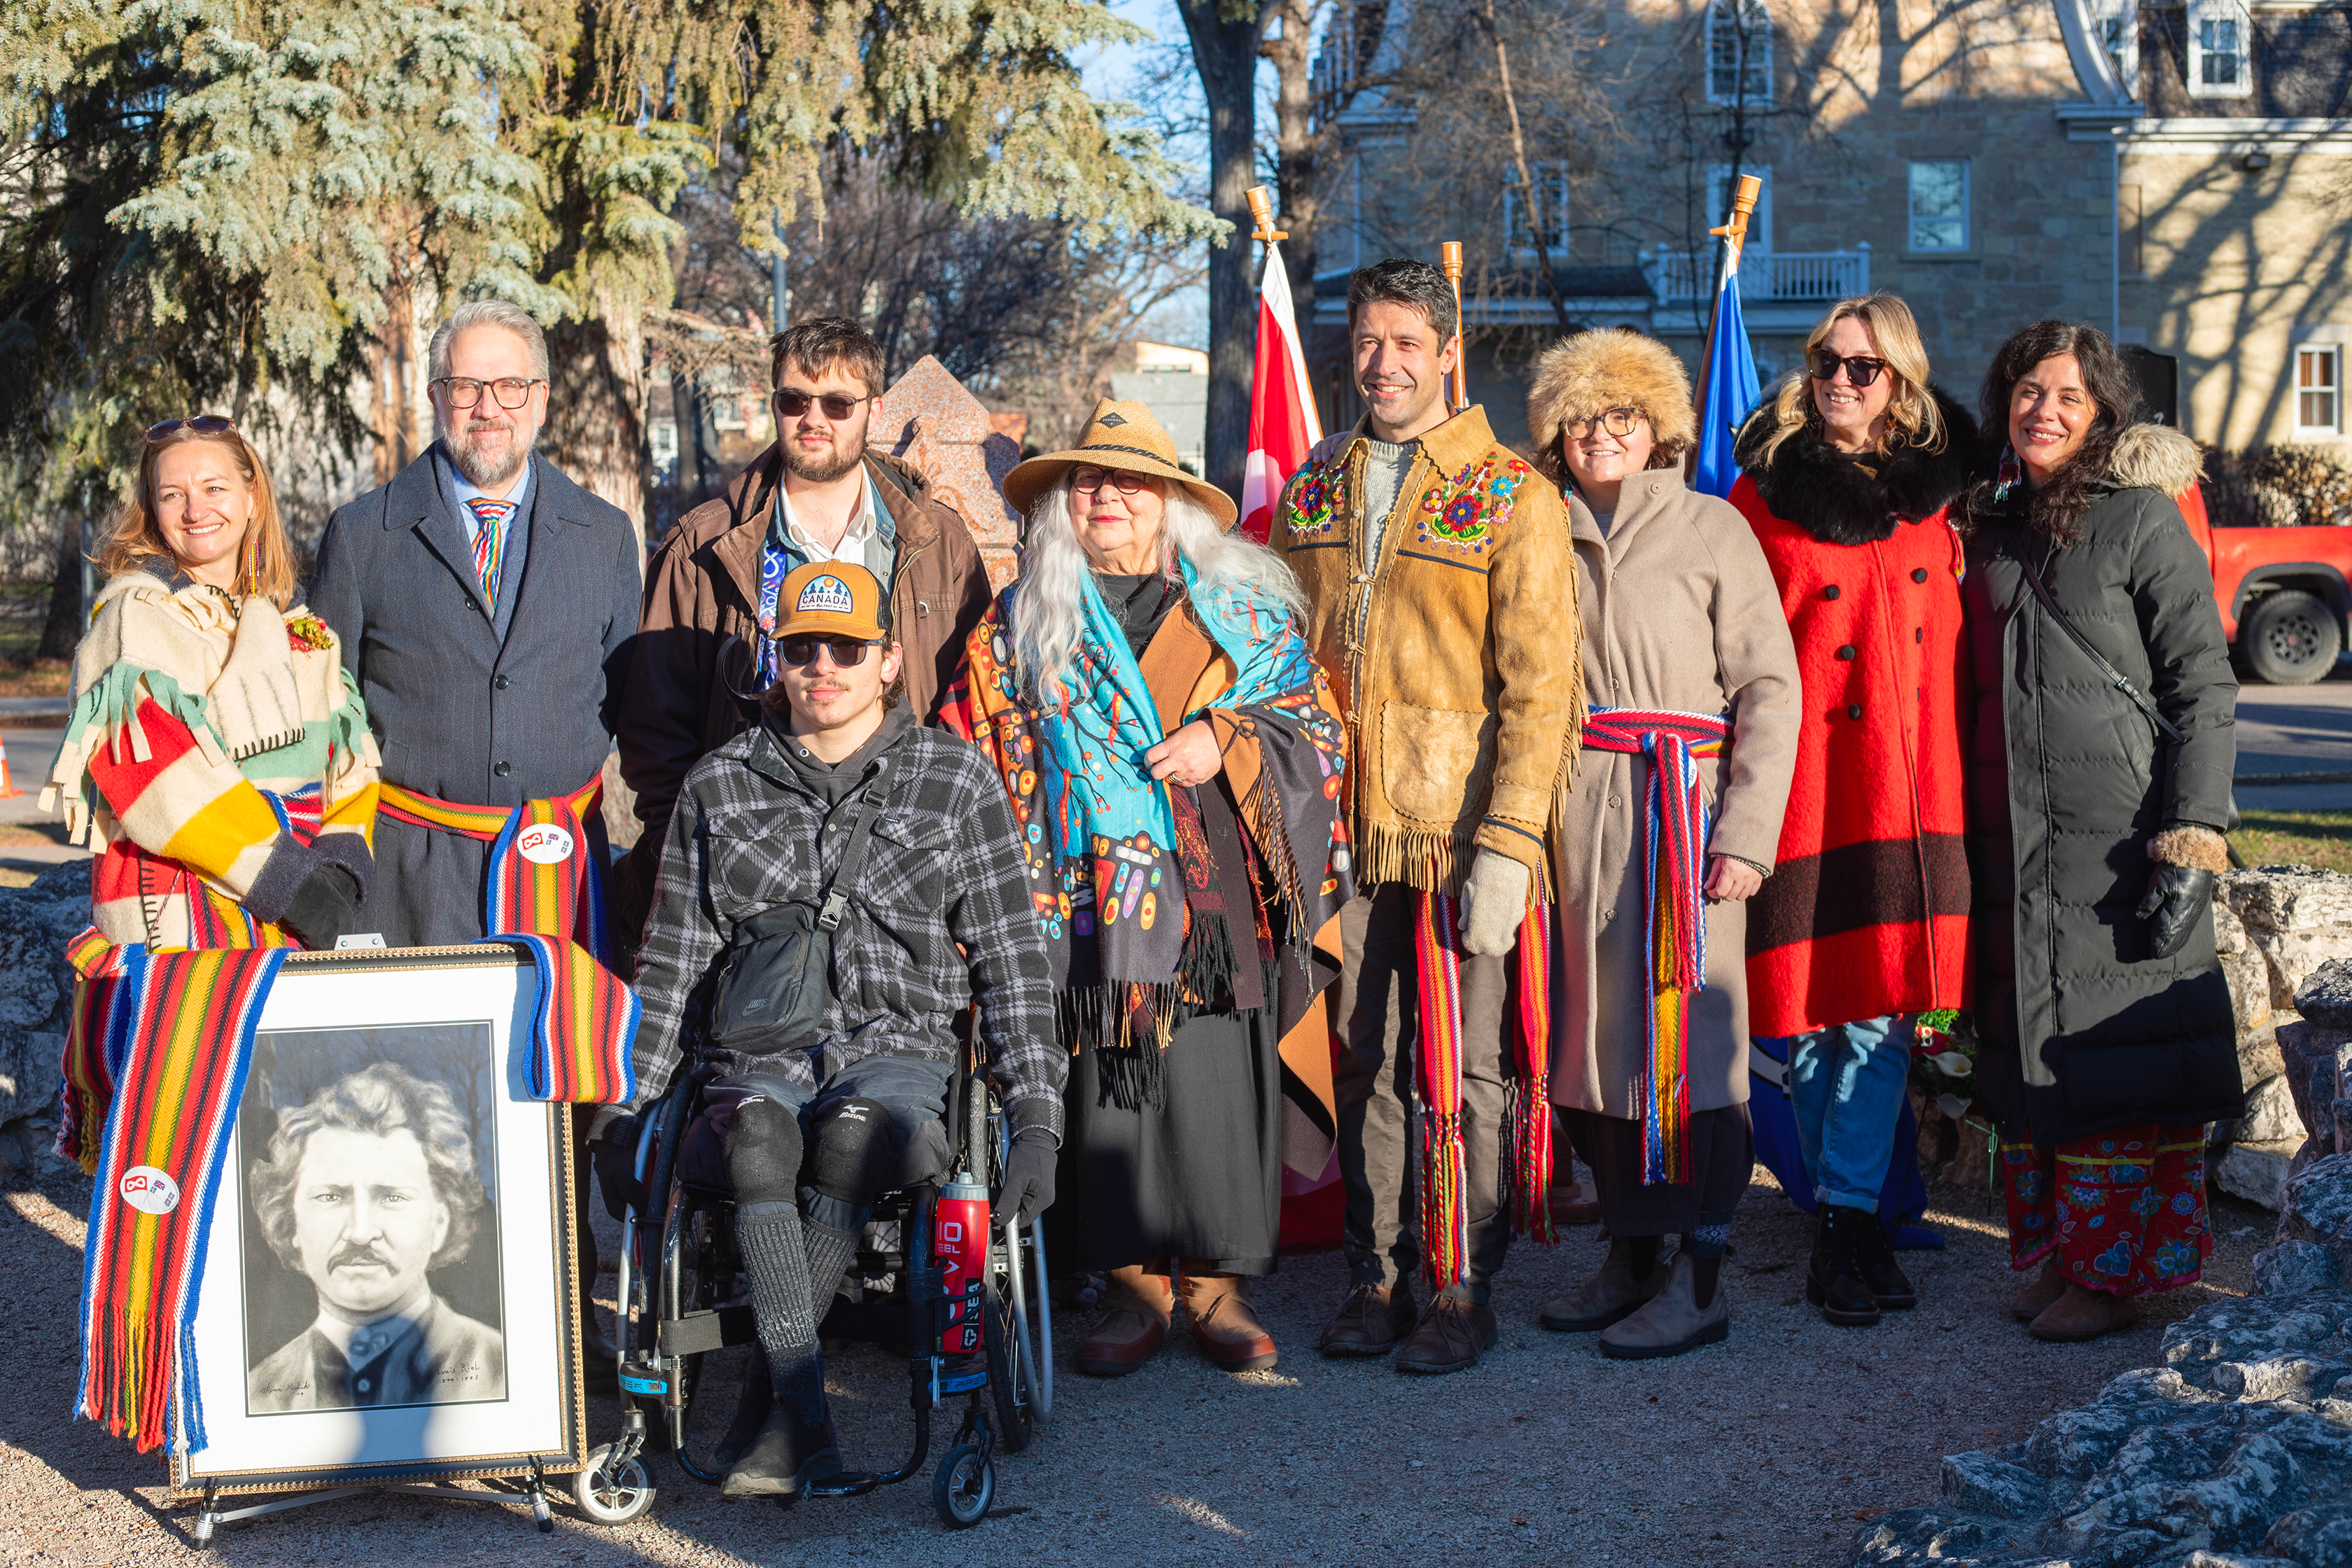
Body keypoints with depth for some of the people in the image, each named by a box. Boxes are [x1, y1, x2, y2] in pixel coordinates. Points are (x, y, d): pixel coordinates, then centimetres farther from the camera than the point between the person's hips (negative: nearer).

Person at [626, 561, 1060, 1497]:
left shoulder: (955, 780, 8)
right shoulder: (718, 787, 13)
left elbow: (1012, 957, 7)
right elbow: (672, 959, 16)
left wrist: (1036, 1120, -2)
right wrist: (626, 1102, 7)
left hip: (899, 1049, -1)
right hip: (761, 1055, 1)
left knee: (852, 1134, -36)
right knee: (758, 1135, -36)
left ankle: (764, 1413, -27)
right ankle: (805, 1427, -37)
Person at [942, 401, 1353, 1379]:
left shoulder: (1242, 608, 11)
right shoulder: (1019, 625, 11)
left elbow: (1315, 724, 9)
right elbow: (978, 756, 8)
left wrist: (1226, 742, -8)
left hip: (1221, 893, 0)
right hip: (1095, 893, 0)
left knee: (1221, 1089, -2)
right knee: (1110, 1089, 0)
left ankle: (1217, 1286, 10)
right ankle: (1135, 1289, 11)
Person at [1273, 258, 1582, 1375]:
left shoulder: (1512, 498, -4)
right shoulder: (1313, 490, 12)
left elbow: (1538, 689, -8)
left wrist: (1507, 846, -16)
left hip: (1458, 833, -4)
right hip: (1341, 830, 4)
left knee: (1462, 1067, 1)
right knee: (1364, 1061, 9)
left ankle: (1463, 1289, 12)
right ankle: (1377, 1276, 20)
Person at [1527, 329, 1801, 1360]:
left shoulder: (1711, 529, 2)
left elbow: (1768, 687, -3)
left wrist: (1747, 831, -11)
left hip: (1681, 809, -4)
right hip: (1574, 816, 5)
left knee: (1683, 1032, -7)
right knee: (1591, 1030, 6)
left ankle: (1700, 1278, -1)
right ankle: (1630, 1255, 17)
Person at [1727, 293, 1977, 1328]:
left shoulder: (1933, 491, 12)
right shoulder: (1766, 488, 3)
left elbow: (1954, 645, 16)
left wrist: (1957, 769, 9)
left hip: (1906, 787, 2)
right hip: (1798, 784, -2)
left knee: (1885, 1002, -5)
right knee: (1808, 1007, 1)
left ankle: (1845, 1215, 0)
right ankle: (1852, 1220, 12)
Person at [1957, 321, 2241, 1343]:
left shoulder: (2142, 516, -4)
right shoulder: (1992, 521, 15)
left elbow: (2203, 685, -7)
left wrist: (2194, 834, -15)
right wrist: (1967, 825, 12)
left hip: (2116, 831, -6)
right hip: (2009, 831, 6)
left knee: (2112, 1057, -3)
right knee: (2031, 1052, 9)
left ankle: (2117, 1269, 5)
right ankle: (2055, 1250, 18)